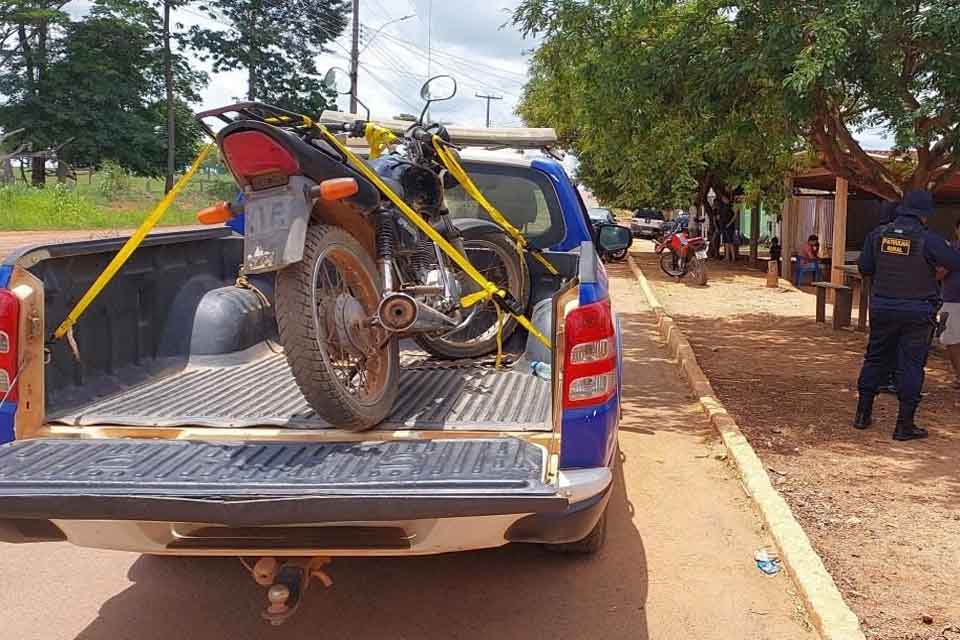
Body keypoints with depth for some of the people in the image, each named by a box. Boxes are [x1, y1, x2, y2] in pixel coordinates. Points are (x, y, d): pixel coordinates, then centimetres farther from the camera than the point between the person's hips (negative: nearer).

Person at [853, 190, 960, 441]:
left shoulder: (878, 234, -1)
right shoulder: (928, 239, -14)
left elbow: (865, 268, 5)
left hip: (882, 307, 4)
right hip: (917, 311, -4)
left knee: (875, 359, 15)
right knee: (912, 364, 4)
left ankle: (863, 414, 21)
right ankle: (904, 424, 7)